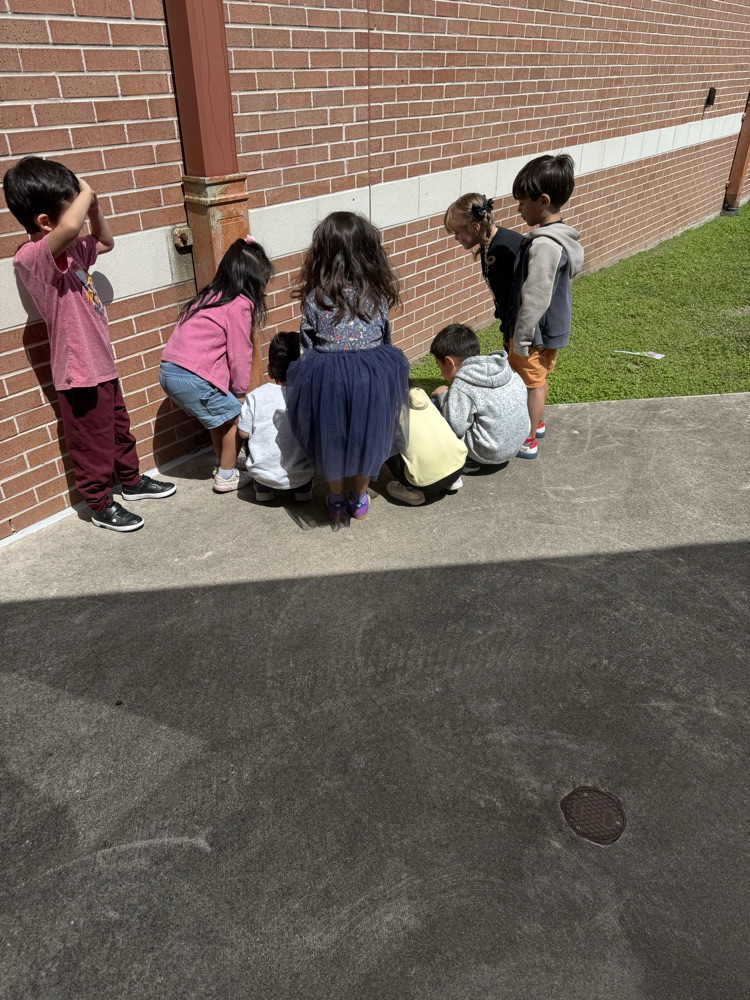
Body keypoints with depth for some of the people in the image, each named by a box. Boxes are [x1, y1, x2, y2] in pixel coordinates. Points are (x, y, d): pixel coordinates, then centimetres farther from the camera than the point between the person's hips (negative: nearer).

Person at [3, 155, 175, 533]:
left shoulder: (70, 250, 4)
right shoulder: (32, 256, -24)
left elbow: (105, 242, 25)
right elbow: (70, 227, -44)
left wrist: (94, 205, 6)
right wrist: (87, 192, -25)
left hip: (102, 365, 9)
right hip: (80, 374, -9)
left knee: (120, 429, 25)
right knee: (93, 445, 8)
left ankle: (132, 481, 44)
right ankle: (101, 505, 26)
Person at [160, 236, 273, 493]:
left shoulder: (212, 295, 18)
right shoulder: (240, 305, -8)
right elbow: (239, 354, -5)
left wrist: (233, 390, 16)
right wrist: (240, 392, 8)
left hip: (169, 370, 9)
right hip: (194, 378, -9)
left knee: (220, 415, 24)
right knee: (237, 416, 7)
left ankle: (222, 464, 37)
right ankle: (227, 476, 15)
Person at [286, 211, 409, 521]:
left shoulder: (315, 298, -8)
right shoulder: (377, 294, -1)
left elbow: (307, 345, -1)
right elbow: (386, 339, 8)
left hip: (327, 379, -1)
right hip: (373, 378, 2)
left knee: (330, 440, 19)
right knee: (367, 436, 20)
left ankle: (336, 502, 34)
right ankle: (359, 500, 35)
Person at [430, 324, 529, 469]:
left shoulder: (463, 386, -20)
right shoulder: (502, 367, 0)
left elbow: (455, 427, -21)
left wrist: (443, 396, -5)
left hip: (490, 452, -8)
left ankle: (470, 460, 4)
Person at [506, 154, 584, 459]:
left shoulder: (544, 245, -28)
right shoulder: (560, 235, 3)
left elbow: (534, 299, -28)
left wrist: (521, 339, -21)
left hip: (536, 331, -9)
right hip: (551, 328, 9)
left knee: (531, 383, 6)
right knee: (538, 379, 24)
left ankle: (527, 441, 21)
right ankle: (536, 423, 44)